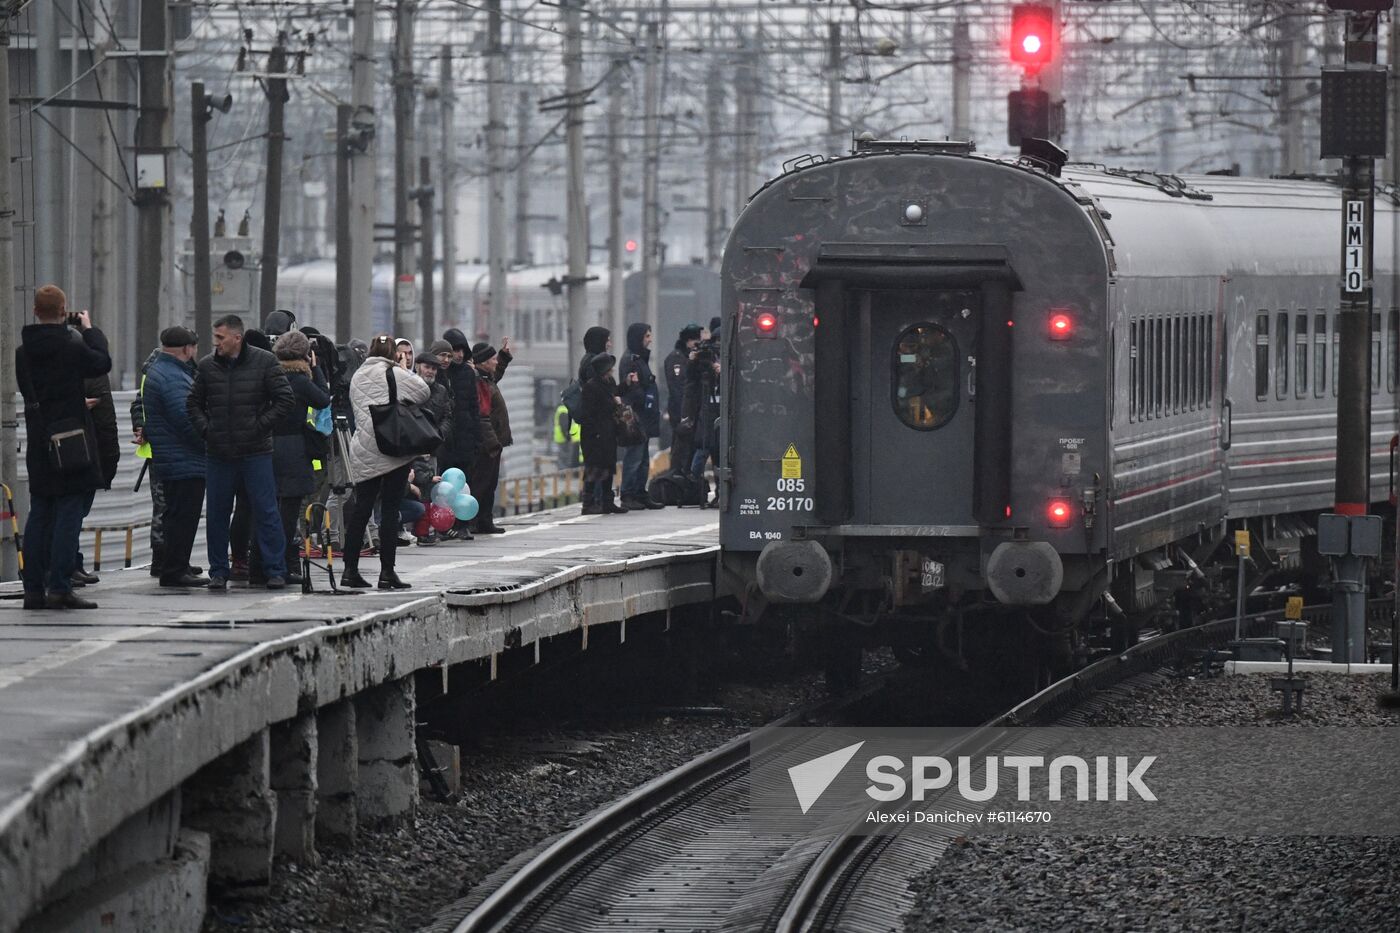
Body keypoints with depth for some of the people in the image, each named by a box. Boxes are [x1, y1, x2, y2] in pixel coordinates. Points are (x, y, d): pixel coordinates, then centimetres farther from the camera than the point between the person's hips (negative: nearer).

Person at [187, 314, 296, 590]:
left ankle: (275, 570, 2)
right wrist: (205, 429, 1)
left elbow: (285, 399, -3)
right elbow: (193, 402, 16)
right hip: (218, 454, 3)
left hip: (256, 453, -3)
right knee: (216, 514, 6)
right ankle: (218, 571, 16)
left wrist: (261, 426, -8)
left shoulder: (264, 362, -3)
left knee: (266, 512, -2)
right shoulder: (208, 366, 6)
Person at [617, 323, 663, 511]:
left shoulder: (641, 360, 19)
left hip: (644, 420, 10)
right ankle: (628, 496, -6)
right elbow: (629, 390, -18)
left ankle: (640, 494, 16)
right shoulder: (629, 361, -11)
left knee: (644, 459, 12)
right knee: (633, 457, -8)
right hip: (636, 418, -10)